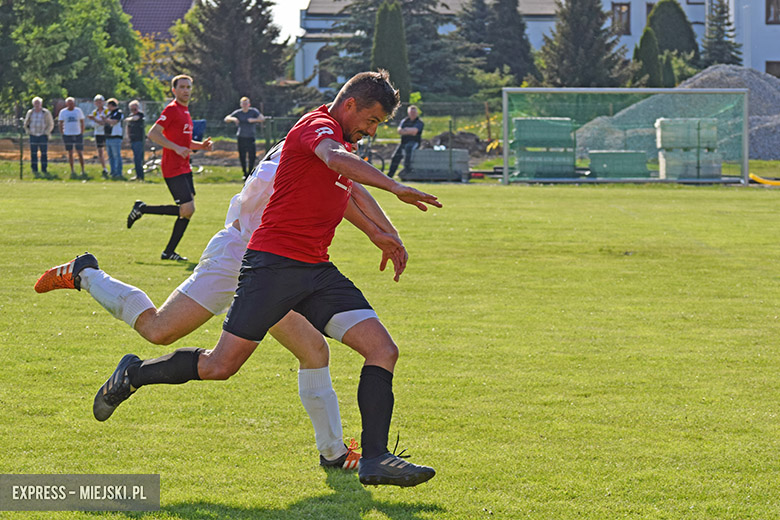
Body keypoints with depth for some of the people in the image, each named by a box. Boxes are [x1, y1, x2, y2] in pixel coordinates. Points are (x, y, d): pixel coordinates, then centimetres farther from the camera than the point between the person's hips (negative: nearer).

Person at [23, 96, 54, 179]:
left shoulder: (46, 113, 0)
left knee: (44, 153, -2)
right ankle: (35, 171, 5)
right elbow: (26, 124, 18)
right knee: (33, 153, 0)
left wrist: (46, 132, -5)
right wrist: (28, 131, 6)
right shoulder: (30, 113, 6)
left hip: (43, 136, -2)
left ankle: (44, 170, 6)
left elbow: (51, 124, 5)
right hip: (33, 136, 2)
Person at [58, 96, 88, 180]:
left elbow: (82, 122, 9)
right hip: (67, 135, 0)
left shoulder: (78, 111, 5)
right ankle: (72, 171, 11)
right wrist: (62, 134, -1)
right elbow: (61, 124, 5)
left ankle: (83, 171, 1)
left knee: (80, 153, -3)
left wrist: (82, 133, 3)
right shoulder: (63, 112, 2)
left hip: (78, 134, 0)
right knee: (70, 153, 4)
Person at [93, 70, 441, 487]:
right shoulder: (317, 125, -9)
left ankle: (374, 459, -10)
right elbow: (336, 159, -32)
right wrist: (395, 188, -36)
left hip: (316, 269, 9)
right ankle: (132, 375, 21)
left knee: (383, 350, -8)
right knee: (219, 366, -4)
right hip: (273, 261, -9)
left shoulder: (339, 138, 20)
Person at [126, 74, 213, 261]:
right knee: (187, 209, -15)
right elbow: (153, 134, -17)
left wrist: (200, 145, 14)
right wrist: (176, 148, -22)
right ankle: (142, 209, -1)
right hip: (173, 168, -9)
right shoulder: (172, 109, -9)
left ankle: (169, 252, 10)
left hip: (184, 168, 9)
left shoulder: (185, 111, 20)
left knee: (188, 210, 5)